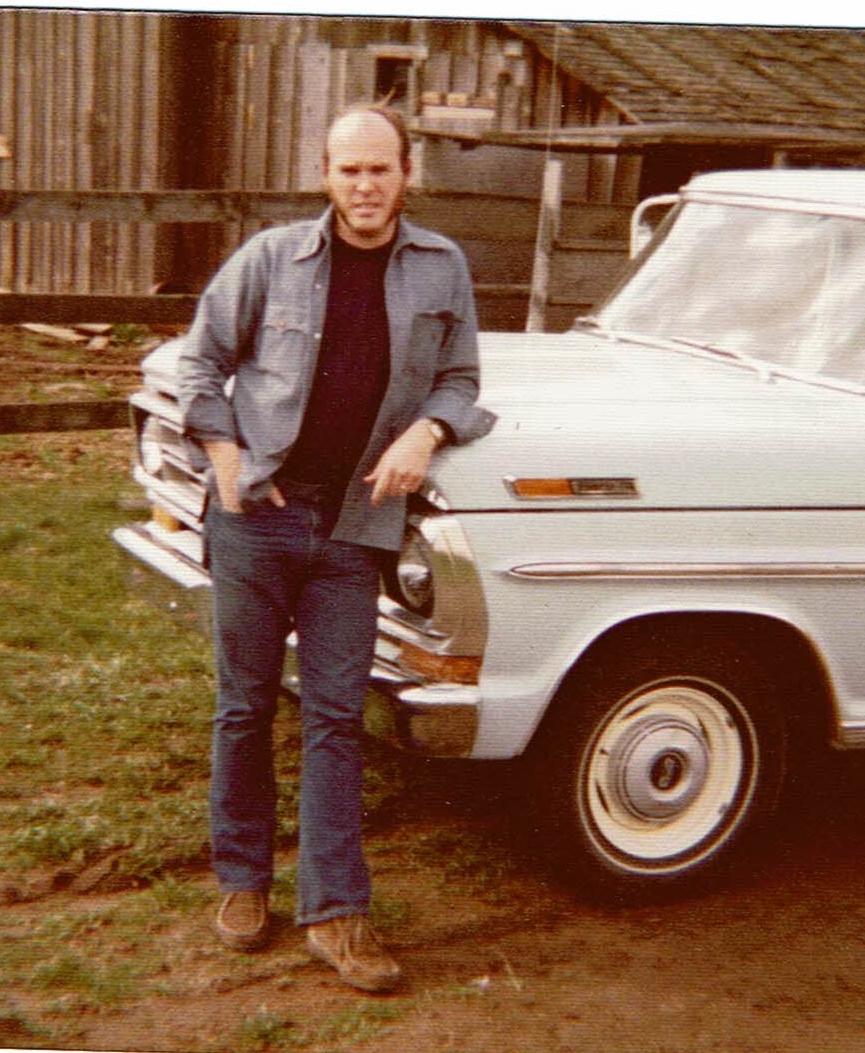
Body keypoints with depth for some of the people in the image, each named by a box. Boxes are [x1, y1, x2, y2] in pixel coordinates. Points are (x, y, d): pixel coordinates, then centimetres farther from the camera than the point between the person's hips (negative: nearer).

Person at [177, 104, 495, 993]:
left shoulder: (441, 269, 4)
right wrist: (225, 458, -4)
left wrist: (425, 431, -10)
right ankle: (242, 880, 25)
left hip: (355, 526, 1)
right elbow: (200, 360, 7)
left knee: (336, 718, 2)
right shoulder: (270, 257, 0)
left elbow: (458, 380, 11)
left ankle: (335, 912, 9)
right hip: (256, 512, 0)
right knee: (245, 706, 9)